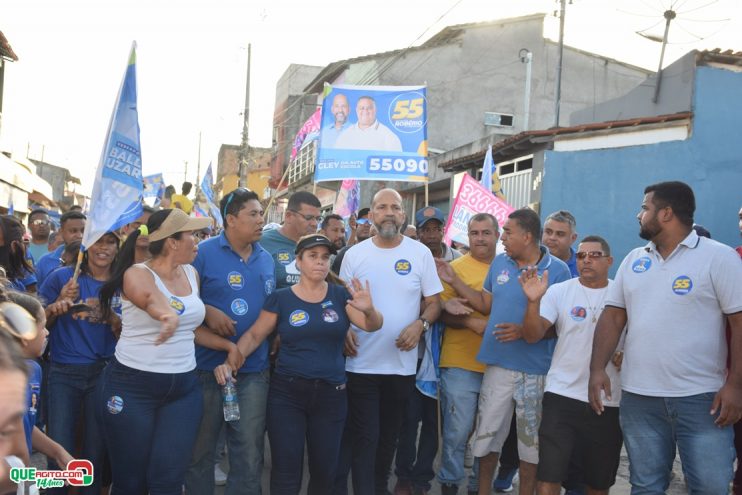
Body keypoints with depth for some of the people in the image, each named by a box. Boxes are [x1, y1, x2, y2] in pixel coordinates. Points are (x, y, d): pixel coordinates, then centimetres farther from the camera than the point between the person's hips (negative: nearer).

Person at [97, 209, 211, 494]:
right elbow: (155, 302, -35)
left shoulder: (191, 274, 8)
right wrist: (169, 317, -55)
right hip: (132, 386, -5)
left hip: (183, 387, 5)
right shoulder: (137, 275, -12)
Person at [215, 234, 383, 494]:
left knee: (324, 470, 13)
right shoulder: (280, 298, -1)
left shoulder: (341, 295, 1)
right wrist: (231, 361, -16)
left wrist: (368, 310, -30)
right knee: (286, 472, 2)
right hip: (286, 393, -1)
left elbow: (373, 325, -8)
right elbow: (254, 335, 0)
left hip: (331, 394, 2)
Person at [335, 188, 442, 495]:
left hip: (402, 364, 1)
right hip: (361, 363, -1)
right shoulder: (354, 254, 1)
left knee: (389, 436, 17)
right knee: (363, 438, 0)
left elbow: (433, 302, 3)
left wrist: (420, 324, -16)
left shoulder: (420, 253, 0)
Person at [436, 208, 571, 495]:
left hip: (535, 370, -4)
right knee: (487, 433, 12)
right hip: (498, 363, 4)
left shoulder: (558, 270, -8)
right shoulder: (499, 262, 6)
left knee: (531, 440, 10)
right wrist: (453, 281, 7)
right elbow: (486, 304, 13)